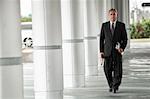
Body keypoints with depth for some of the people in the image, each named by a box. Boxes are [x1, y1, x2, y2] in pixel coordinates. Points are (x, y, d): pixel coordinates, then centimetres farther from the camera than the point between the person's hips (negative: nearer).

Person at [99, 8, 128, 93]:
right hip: (107, 51, 1)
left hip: (117, 51, -1)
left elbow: (125, 38, 5)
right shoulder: (104, 25, 7)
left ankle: (116, 86, 12)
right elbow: (101, 39, 8)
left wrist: (122, 48, -11)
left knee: (118, 70, -3)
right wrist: (101, 51, 1)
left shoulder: (121, 25, 3)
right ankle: (111, 86, 21)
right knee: (107, 70, 2)